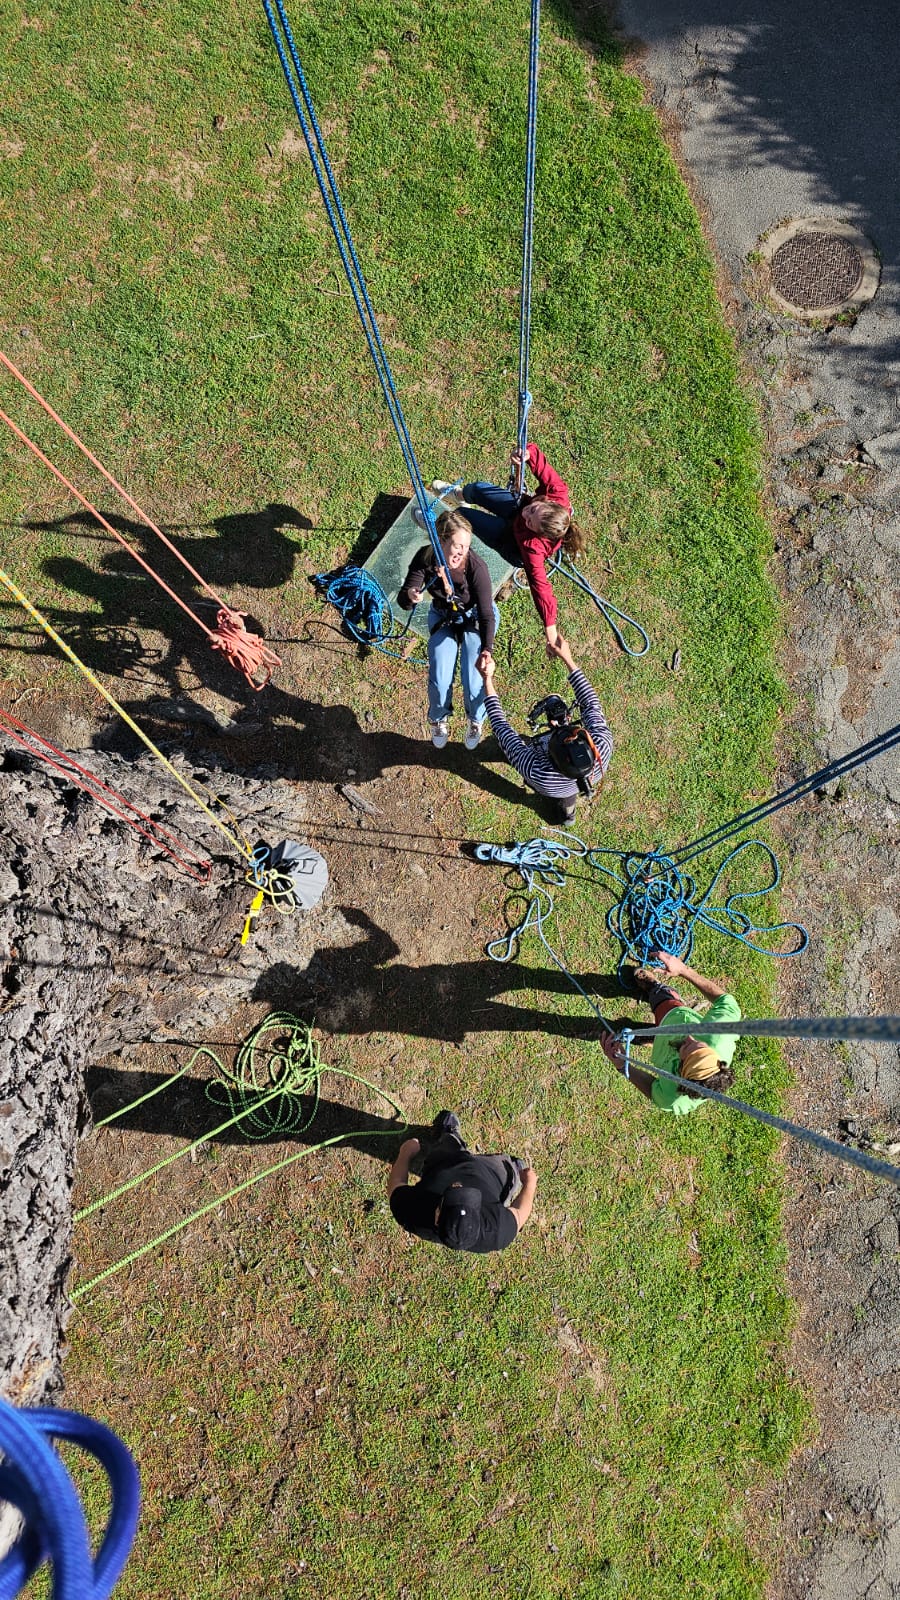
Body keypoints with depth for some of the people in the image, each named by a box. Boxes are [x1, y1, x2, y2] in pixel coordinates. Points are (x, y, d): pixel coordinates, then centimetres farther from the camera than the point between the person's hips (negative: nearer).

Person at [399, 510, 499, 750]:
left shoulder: (476, 567, -34)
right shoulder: (425, 557, -26)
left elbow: (486, 616, -29)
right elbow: (403, 599, -24)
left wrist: (486, 649, -46)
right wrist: (410, 596, -49)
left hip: (474, 618, -2)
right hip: (442, 617, 2)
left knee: (473, 682, -14)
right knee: (439, 680, -10)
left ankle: (476, 720, 22)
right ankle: (439, 719, 25)